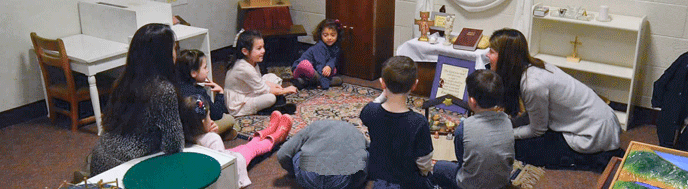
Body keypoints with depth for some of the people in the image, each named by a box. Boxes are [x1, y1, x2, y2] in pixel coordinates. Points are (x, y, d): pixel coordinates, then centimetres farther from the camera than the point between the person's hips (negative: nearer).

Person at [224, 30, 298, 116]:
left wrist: (272, 85, -4)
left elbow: (258, 81, 14)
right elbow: (263, 90, -21)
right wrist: (285, 90, -11)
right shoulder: (245, 69, -29)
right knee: (270, 98, -33)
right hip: (238, 107, -11)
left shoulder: (252, 62, 0)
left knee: (272, 77, 11)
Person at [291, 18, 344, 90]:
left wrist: (329, 66, -35)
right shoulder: (319, 47, -23)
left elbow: (333, 60, -8)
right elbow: (320, 65, -28)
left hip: (314, 70, 8)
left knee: (334, 70, -10)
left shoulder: (336, 47, 1)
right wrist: (324, 85, -34)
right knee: (305, 64, -40)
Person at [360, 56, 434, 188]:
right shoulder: (419, 123, -32)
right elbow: (424, 165, -19)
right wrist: (426, 171, 4)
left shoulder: (370, 111, -21)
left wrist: (384, 95, 6)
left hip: (375, 173, 3)